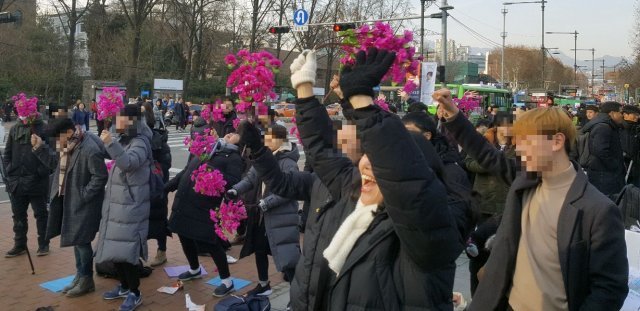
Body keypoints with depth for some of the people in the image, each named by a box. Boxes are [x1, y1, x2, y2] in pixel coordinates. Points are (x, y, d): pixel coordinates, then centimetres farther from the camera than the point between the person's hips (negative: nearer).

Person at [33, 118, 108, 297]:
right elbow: (56, 163, 16)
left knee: (82, 241, 1)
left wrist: (83, 194, -20)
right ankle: (80, 276, 33)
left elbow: (100, 177, -23)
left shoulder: (90, 150, -25)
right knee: (77, 240, 19)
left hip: (83, 204, -9)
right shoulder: (68, 146, 2)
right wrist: (40, 148, 5)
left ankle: (87, 280, 17)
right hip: (69, 201, 9)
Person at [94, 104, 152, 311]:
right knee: (115, 249, 16)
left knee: (125, 252, -5)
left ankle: (135, 293, 9)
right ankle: (124, 286, 32)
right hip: (116, 205, 9)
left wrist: (110, 144, -46)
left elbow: (128, 163, -36)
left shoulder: (139, 143, -16)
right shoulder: (124, 140, 13)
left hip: (129, 207, -9)